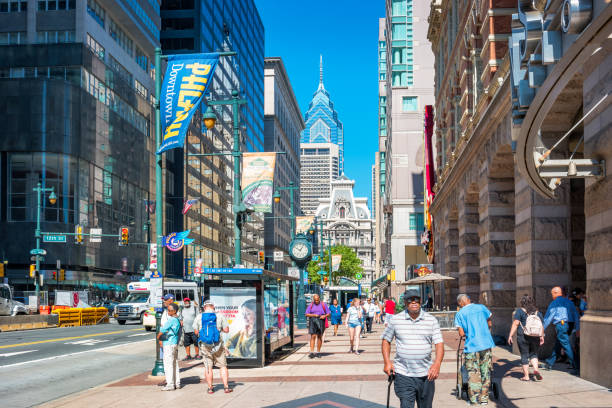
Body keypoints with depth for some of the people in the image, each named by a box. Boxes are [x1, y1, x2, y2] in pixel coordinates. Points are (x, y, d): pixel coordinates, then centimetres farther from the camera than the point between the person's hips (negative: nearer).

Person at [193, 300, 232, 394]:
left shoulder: (199, 317, 0)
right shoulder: (219, 316, -2)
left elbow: (196, 332, 3)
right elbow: (226, 330, 0)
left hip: (204, 345, 1)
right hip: (217, 344, -1)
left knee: (208, 367, 8)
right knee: (223, 366, 7)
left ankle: (210, 388, 10)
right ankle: (226, 387, 4)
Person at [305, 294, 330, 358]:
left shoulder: (323, 305, 5)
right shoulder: (310, 305, 6)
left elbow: (329, 313, 7)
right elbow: (307, 314, 3)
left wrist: (324, 316, -14)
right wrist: (314, 315, -13)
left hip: (321, 321, 1)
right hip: (312, 321, -1)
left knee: (319, 337, 4)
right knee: (313, 336, -10)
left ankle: (318, 352, 13)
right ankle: (312, 352, -15)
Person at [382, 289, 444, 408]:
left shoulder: (431, 320, 3)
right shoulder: (395, 320, 2)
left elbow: (439, 343, -2)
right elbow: (386, 340, 11)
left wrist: (437, 363, -20)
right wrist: (387, 362, -2)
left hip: (426, 374, 2)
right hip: (403, 375, -2)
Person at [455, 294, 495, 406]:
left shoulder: (460, 314, -1)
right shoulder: (482, 308, 6)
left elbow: (461, 333, -4)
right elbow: (489, 324, 16)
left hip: (471, 346, -2)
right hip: (486, 345, 3)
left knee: (473, 373, 4)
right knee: (485, 372, 10)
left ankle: (474, 399, 2)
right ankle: (484, 398, 15)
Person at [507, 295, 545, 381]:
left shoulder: (520, 311, -3)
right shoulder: (537, 312, 10)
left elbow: (515, 324, -8)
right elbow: (541, 326, 11)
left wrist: (510, 335, -7)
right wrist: (542, 336, 20)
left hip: (523, 337, -4)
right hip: (535, 337, 4)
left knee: (524, 356, 4)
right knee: (533, 354, 17)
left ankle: (526, 376, 5)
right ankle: (536, 369, -4)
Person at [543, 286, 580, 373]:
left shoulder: (554, 303, 1)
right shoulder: (569, 302, 17)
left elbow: (548, 318, 3)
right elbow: (576, 316, 14)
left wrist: (542, 329, 11)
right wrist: (577, 329, 15)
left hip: (561, 324, -7)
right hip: (570, 324, 7)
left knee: (566, 345, -8)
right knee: (557, 345, 17)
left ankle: (574, 367, -15)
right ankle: (549, 364, 26)